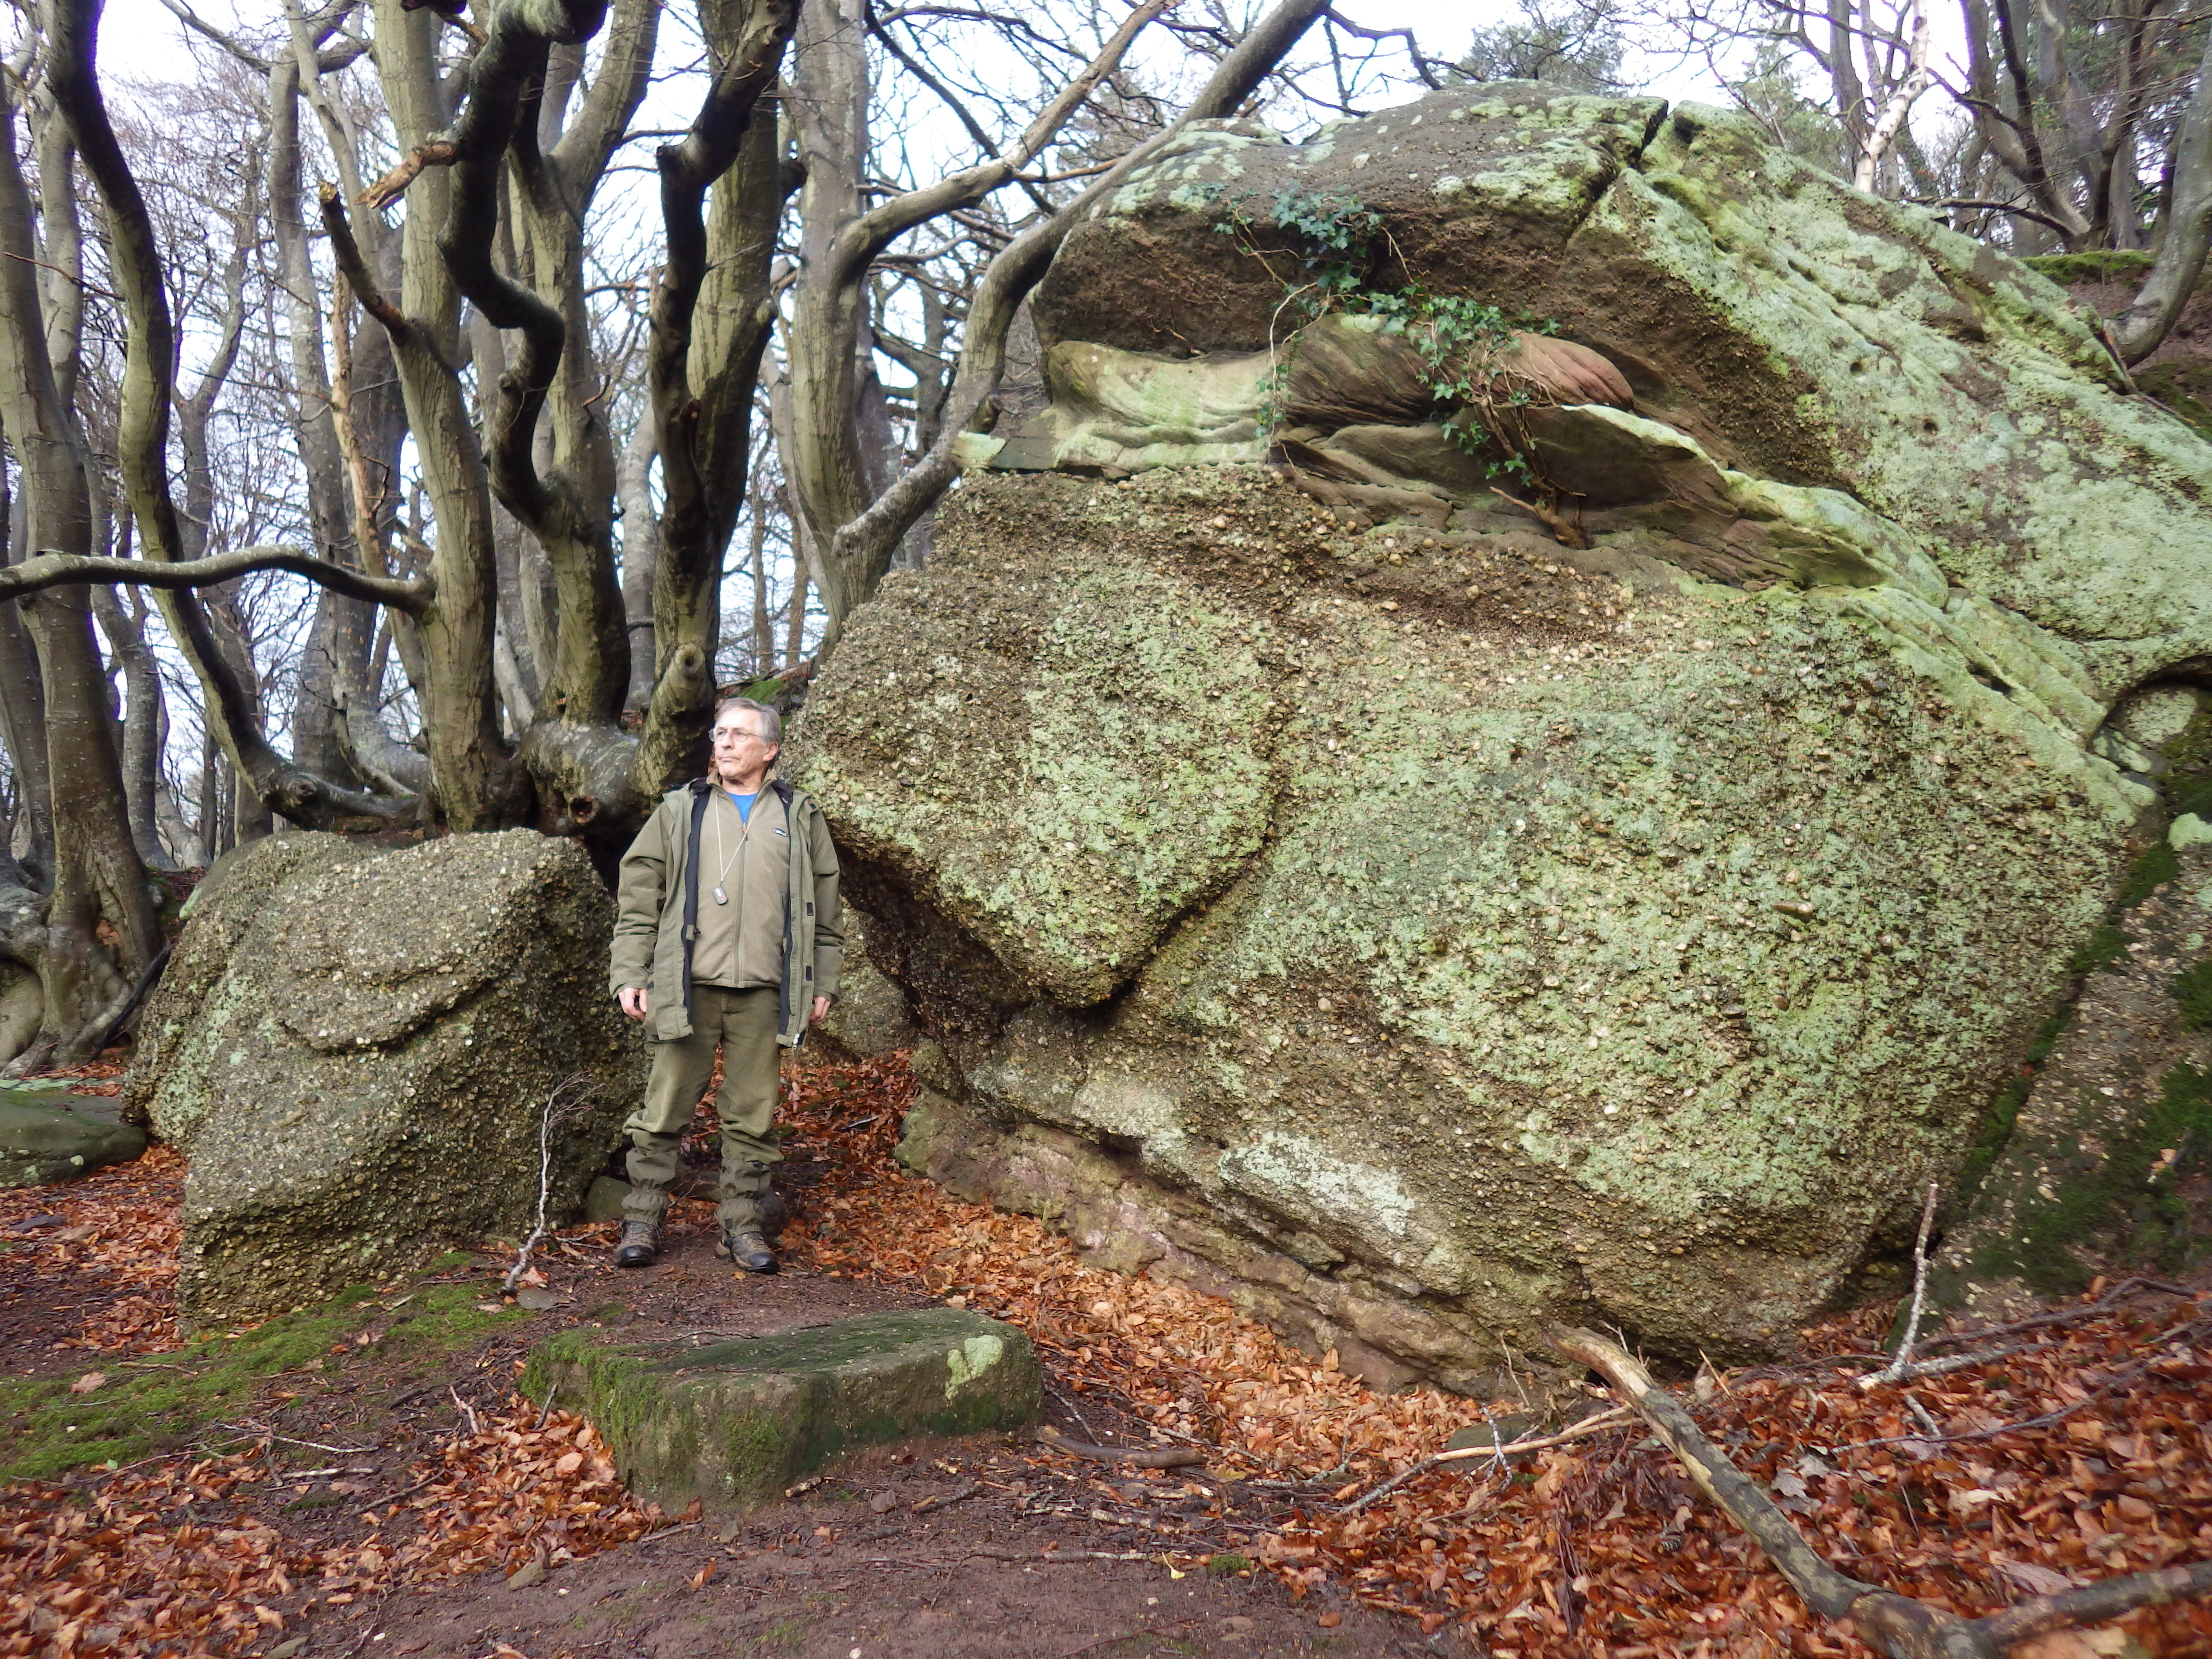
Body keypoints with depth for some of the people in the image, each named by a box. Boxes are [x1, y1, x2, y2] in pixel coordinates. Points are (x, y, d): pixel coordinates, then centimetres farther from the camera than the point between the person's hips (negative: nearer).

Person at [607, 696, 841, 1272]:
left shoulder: (799, 816, 12)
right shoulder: (680, 810, 10)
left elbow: (824, 905, 15)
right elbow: (637, 896, 8)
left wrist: (822, 982, 10)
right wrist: (630, 975, 0)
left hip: (763, 990, 1)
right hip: (689, 986, 0)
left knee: (751, 1115, 6)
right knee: (666, 1109, 2)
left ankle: (742, 1226, 16)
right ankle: (642, 1222, 13)